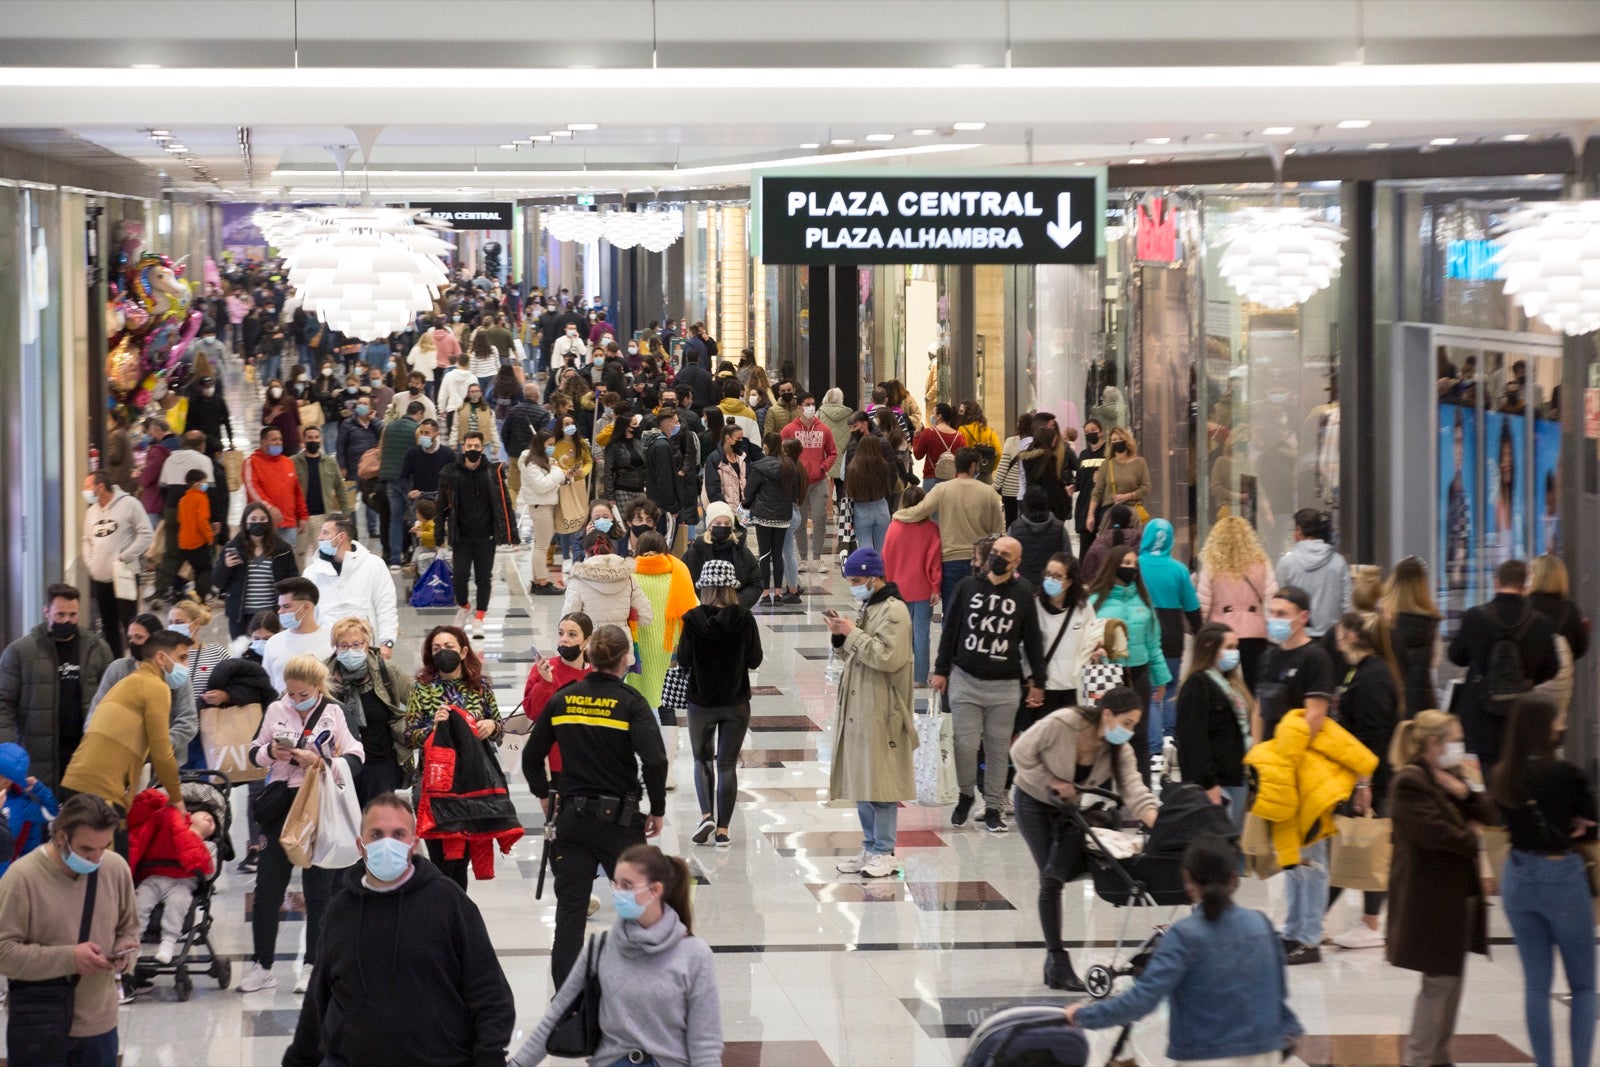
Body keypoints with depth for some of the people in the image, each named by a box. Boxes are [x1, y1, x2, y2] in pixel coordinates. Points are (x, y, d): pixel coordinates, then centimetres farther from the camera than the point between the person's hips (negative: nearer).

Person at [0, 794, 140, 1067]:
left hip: (99, 1022, 4)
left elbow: (128, 928, 14)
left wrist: (124, 955, -10)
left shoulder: (116, 868, -1)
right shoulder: (22, 876, -15)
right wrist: (69, 959, -23)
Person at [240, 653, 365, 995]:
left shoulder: (336, 714, -4)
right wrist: (270, 752, -11)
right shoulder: (275, 710, 5)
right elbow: (255, 753, 11)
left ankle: (313, 967, 13)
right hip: (282, 806, 3)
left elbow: (356, 759, -8)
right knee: (267, 887, 4)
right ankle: (262, 966, 12)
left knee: (319, 890, 4)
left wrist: (319, 761, -22)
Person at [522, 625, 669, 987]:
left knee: (570, 905, 4)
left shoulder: (562, 699, 3)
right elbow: (655, 760, -19)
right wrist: (657, 810, -6)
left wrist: (545, 798, 22)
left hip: (572, 817, 3)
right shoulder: (630, 703, -10)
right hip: (618, 818, -3)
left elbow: (531, 756, 8)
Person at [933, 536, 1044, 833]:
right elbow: (949, 630, 7)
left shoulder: (1023, 594, 2)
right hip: (965, 680, 0)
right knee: (966, 744, -3)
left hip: (1005, 686, 0)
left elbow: (1033, 641, 6)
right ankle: (965, 795, 21)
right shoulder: (967, 586, 2)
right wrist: (941, 670, 5)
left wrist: (1037, 683, 6)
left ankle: (993, 809, 13)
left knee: (998, 749, 4)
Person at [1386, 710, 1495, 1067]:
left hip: (1459, 891, 9)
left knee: (1452, 978, 14)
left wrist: (1465, 790, -8)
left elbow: (1487, 815, 9)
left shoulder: (1453, 776, 14)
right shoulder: (1410, 782, -16)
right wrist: (1471, 839, -7)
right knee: (1439, 981, -7)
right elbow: (1435, 832, -24)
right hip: (1431, 895, -9)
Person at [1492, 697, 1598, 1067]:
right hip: (1563, 877, -4)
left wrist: (1561, 830, 1)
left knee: (1536, 982, 13)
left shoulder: (1501, 777, -3)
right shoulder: (1566, 774, -17)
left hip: (1518, 878, 4)